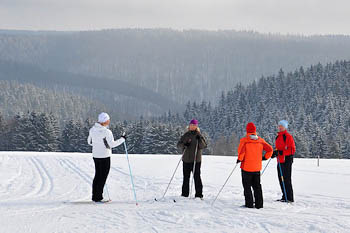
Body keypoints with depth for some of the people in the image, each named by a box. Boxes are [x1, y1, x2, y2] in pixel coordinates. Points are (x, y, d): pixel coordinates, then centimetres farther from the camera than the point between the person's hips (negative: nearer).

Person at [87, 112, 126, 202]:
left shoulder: (92, 130, 0)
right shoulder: (106, 132, -21)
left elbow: (89, 142, 10)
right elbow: (112, 144, -20)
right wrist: (122, 139, -9)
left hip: (95, 155, 7)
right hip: (104, 157, -7)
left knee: (97, 176, 17)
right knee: (102, 177, 2)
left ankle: (95, 196, 20)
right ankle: (98, 198, 4)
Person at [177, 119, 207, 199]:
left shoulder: (199, 135, 4)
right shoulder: (186, 135, 10)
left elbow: (204, 146, -6)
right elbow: (179, 145, 7)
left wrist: (199, 140, -21)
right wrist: (184, 145, -13)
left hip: (196, 160, -3)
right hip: (186, 159, 3)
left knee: (197, 177, -5)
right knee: (186, 177, 6)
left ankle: (199, 194, -1)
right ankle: (185, 194, 15)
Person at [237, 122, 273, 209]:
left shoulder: (244, 140, -11)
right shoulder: (260, 140, 2)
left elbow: (241, 151, -23)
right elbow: (270, 149, -1)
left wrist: (240, 159, -6)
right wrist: (265, 157, 11)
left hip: (246, 167, -4)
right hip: (257, 167, 4)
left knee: (247, 186, 5)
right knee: (257, 186, 14)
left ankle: (249, 204, 1)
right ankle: (259, 204, 13)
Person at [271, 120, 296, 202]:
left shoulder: (288, 136, -9)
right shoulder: (278, 137, 17)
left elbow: (292, 150, -15)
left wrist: (280, 152, -23)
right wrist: (275, 153, 9)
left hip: (286, 160, -9)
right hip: (280, 161, 9)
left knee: (286, 179, -9)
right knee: (281, 179, 11)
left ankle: (289, 198, -6)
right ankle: (285, 197, 18)